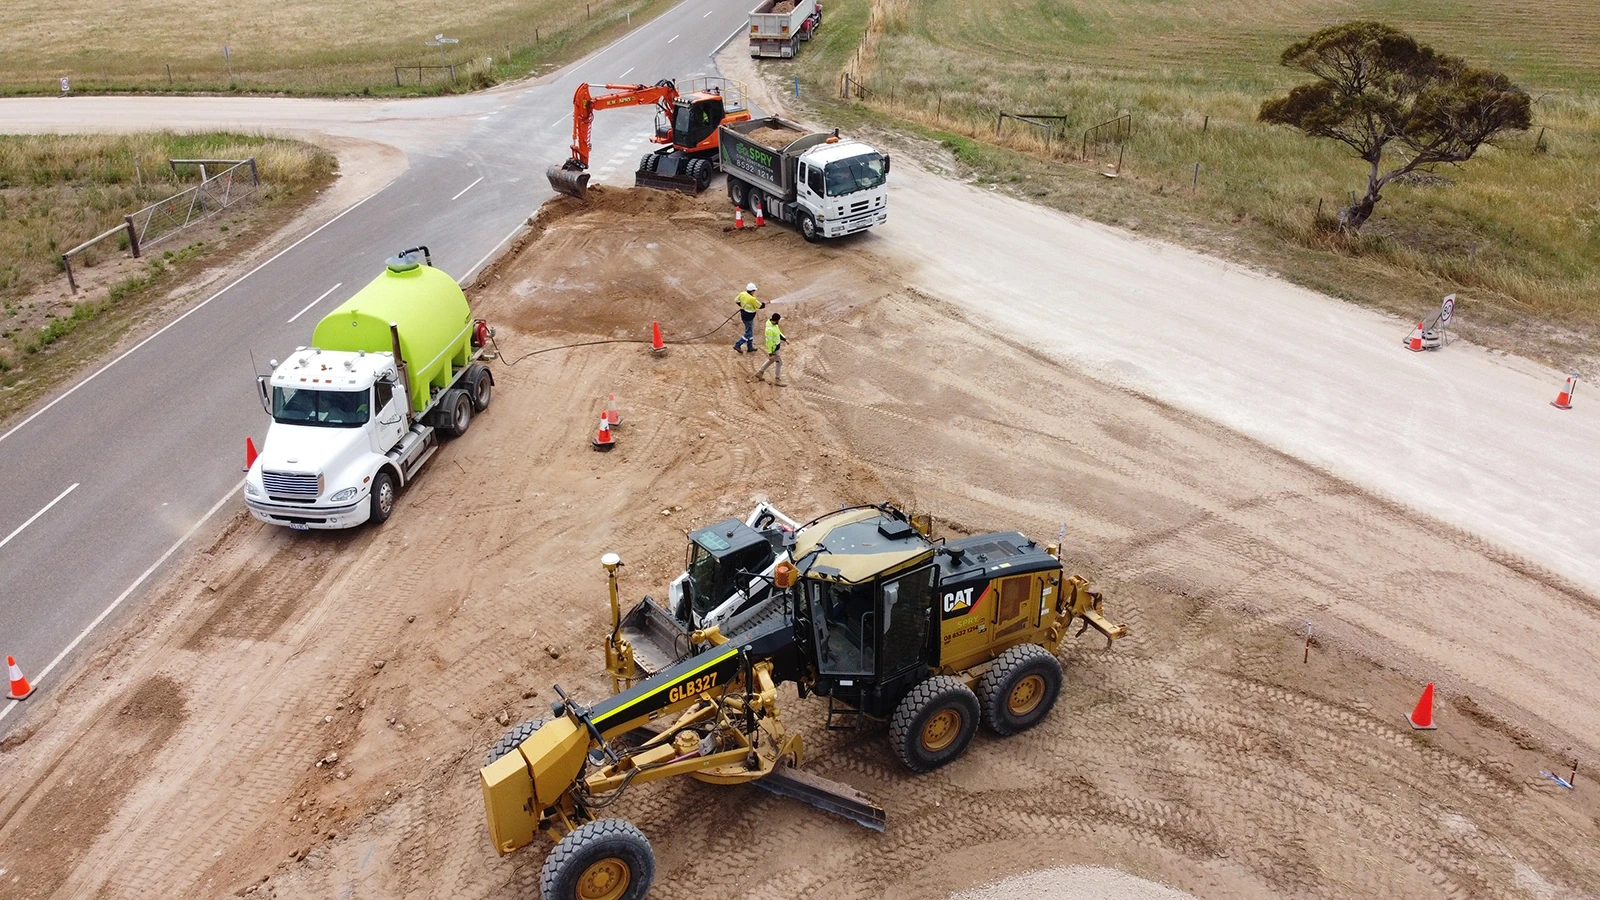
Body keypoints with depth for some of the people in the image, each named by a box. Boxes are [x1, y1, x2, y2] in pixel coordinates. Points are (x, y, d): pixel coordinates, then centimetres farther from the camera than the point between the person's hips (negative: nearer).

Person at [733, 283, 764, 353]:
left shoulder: (742, 294, -7)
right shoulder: (752, 299, -28)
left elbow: (736, 301, 9)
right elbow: (760, 306, -15)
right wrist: (764, 304, 7)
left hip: (744, 315, 9)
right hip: (749, 317, -9)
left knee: (750, 331, 22)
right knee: (749, 333, 5)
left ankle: (750, 347, 31)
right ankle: (737, 345, 5)